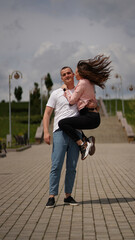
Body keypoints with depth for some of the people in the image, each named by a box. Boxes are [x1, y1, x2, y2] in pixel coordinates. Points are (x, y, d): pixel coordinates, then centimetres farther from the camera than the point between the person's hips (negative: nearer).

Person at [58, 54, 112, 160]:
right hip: (94, 118, 10)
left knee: (62, 123, -20)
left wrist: (66, 89, 7)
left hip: (90, 118, -10)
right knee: (70, 124, 31)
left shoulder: (83, 83, -9)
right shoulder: (89, 83, 19)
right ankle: (85, 140, 16)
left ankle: (83, 144, -23)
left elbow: (72, 100, -8)